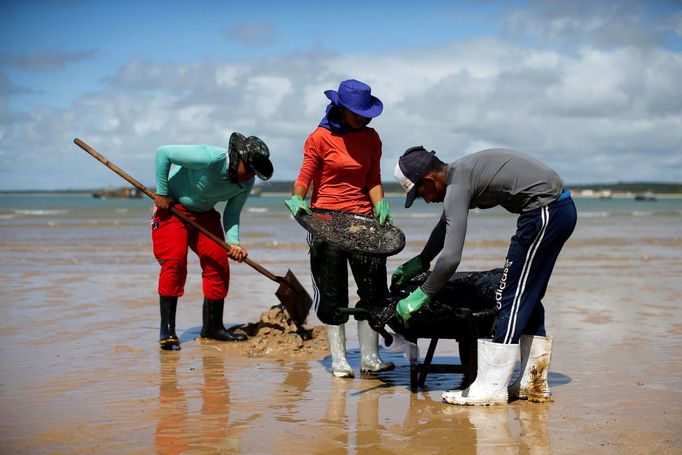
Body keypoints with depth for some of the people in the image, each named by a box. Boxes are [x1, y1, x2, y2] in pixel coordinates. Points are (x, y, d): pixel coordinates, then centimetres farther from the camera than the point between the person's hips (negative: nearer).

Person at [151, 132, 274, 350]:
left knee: (218, 263, -2)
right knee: (174, 261, -18)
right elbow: (163, 153, -26)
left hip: (205, 214, 7)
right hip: (172, 207, -6)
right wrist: (162, 194, -21)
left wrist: (233, 243, -21)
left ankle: (212, 327, 9)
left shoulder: (246, 183, -12)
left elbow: (231, 214, -3)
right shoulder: (209, 158, -32)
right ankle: (167, 331, -13)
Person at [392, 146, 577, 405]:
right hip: (561, 207, 10)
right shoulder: (460, 172, 14)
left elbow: (451, 257, -21)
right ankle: (534, 383, 22)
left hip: (545, 213, -10)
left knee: (510, 298, -6)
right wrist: (421, 261, 34)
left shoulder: (457, 187, -16)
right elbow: (445, 225, 31)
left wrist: (422, 295, -10)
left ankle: (491, 388, -2)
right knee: (528, 297, 16)